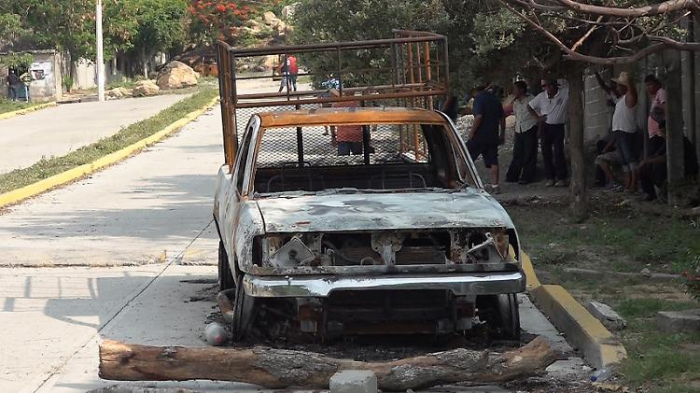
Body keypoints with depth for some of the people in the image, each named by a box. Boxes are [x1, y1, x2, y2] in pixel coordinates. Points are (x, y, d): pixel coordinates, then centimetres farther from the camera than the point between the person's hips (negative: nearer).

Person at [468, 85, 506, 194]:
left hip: (479, 135, -6)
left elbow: (479, 116, -21)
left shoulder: (479, 98, -9)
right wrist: (502, 134, 23)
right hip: (493, 136, 6)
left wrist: (472, 131, -15)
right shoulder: (495, 99, 14)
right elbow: (502, 118, 17)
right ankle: (495, 186, 0)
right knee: (493, 161, 6)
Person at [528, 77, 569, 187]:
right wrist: (538, 117, 4)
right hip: (545, 127, 3)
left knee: (558, 153, -8)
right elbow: (530, 107, 12)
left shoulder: (565, 93, -9)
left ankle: (561, 178, -1)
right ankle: (550, 178, 11)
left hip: (558, 127, -3)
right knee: (546, 153, 3)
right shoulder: (541, 97, 0)